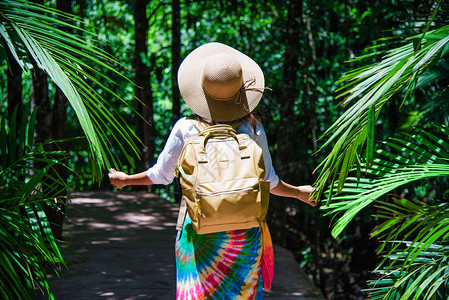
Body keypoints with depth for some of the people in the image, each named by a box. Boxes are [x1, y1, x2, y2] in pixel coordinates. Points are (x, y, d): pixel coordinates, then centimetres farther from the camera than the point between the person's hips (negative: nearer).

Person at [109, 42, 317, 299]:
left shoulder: (186, 130, -11)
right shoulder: (252, 128, -7)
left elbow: (161, 175, 1)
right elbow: (269, 182, 1)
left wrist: (125, 179, 20)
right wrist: (299, 192, 20)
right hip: (245, 230, 1)